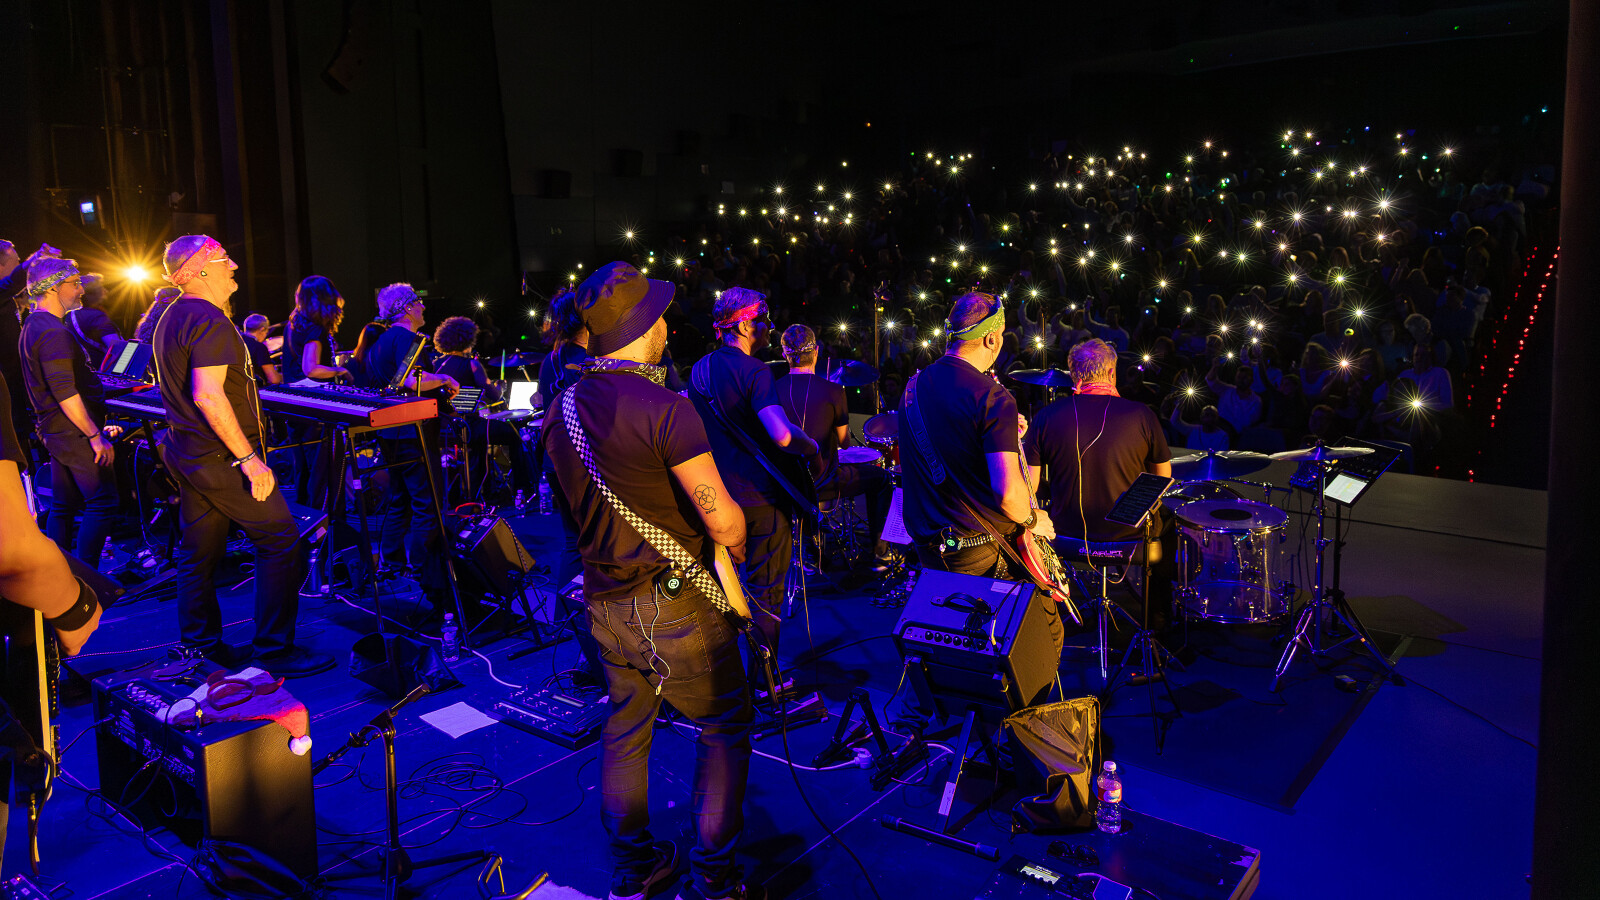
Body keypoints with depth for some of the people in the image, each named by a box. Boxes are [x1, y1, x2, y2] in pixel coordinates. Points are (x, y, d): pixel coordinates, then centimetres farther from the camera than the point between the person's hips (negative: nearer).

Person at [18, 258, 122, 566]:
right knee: (102, 505, -7)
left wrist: (95, 426, 25)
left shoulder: (33, 326, 16)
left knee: (63, 507, 15)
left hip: (55, 433, 11)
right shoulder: (54, 332, -18)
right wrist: (96, 435, -21)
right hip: (75, 434, -11)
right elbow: (65, 392, -25)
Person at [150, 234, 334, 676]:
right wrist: (249, 458, -24)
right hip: (219, 457, -10)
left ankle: (200, 646, 23)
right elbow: (208, 395, -26)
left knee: (198, 551, 14)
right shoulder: (209, 320, -17)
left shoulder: (171, 319, 15)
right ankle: (274, 649, -1)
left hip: (187, 452, 10)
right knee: (281, 540, -4)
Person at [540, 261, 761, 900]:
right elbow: (721, 518, -21)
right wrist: (735, 543, -1)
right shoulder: (664, 408, -22)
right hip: (676, 606, -7)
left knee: (625, 731, 19)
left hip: (605, 601, 7)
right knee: (726, 725, 10)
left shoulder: (561, 409, 2)